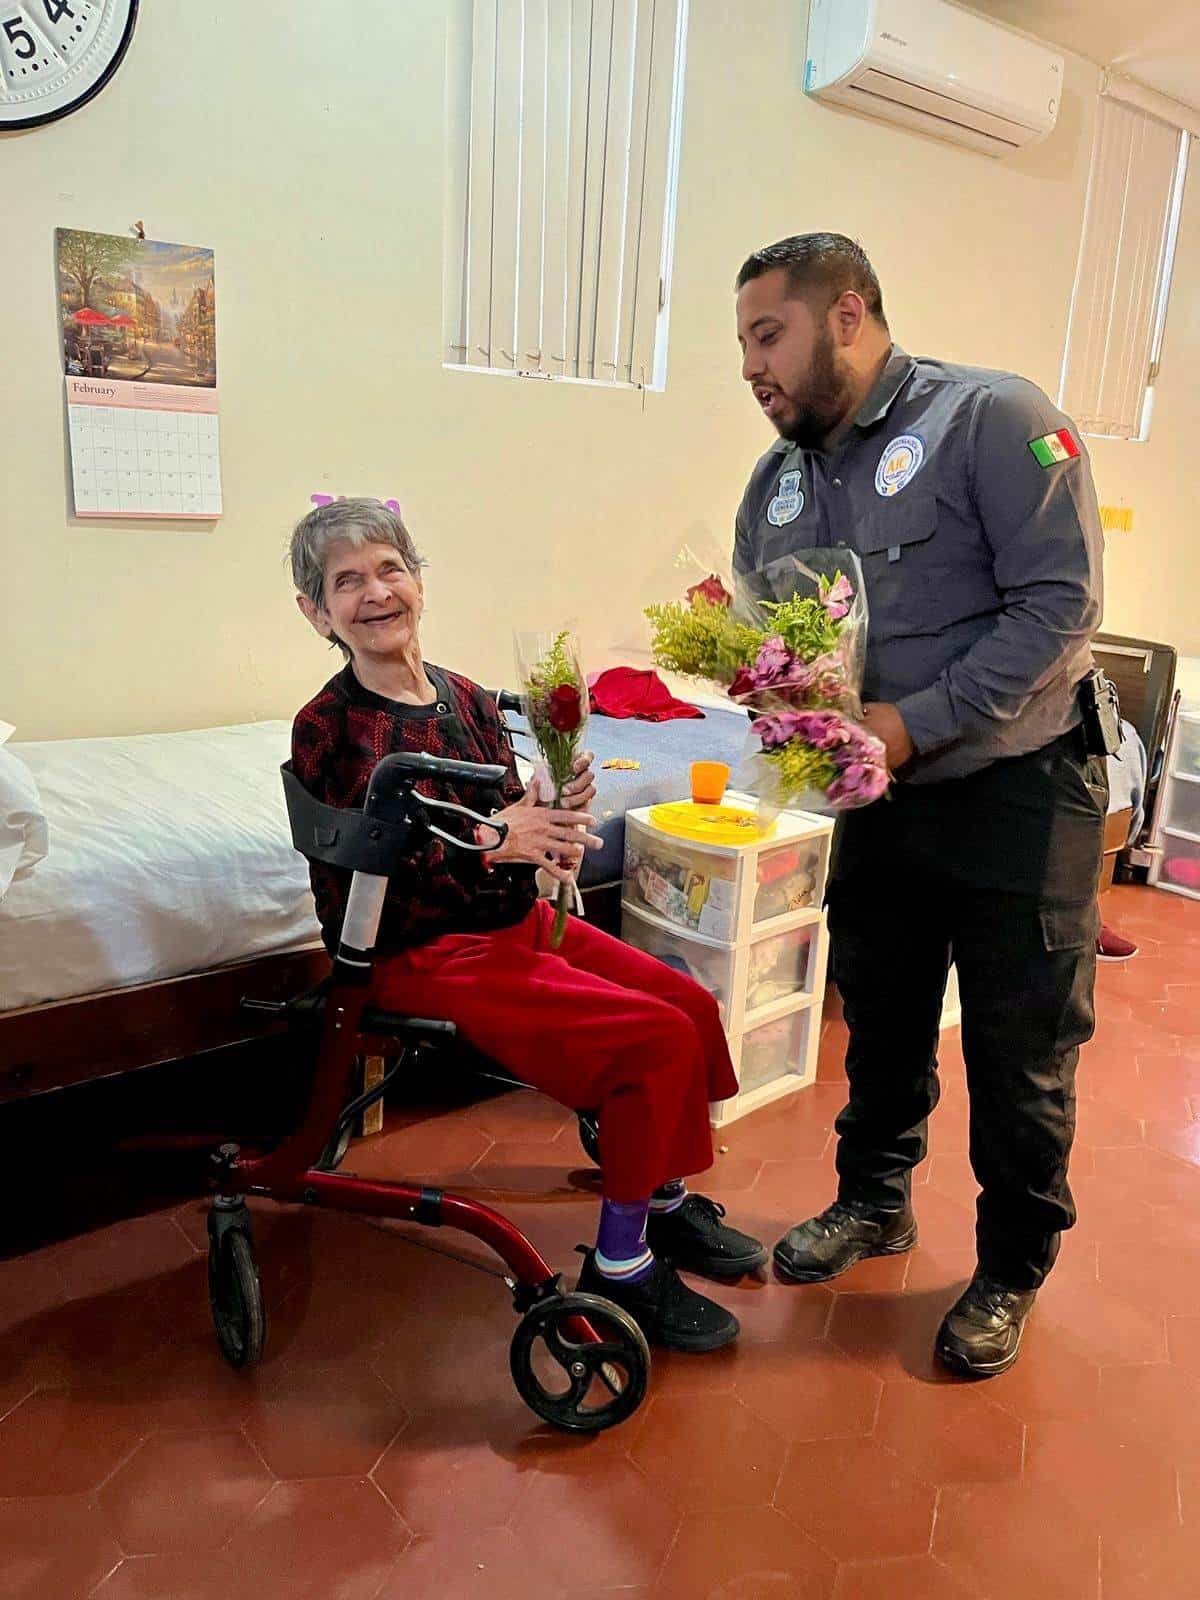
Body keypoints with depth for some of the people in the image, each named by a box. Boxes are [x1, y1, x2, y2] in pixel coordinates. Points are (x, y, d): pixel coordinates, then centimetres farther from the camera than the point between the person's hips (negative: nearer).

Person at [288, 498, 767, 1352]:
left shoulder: (470, 700, 6)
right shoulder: (330, 728, -13)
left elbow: (515, 829, 11)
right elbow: (350, 894, -18)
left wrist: (555, 823, -13)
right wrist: (487, 842, -23)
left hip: (516, 923, 7)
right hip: (426, 956, -7)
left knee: (693, 1005, -1)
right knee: (660, 1040, -15)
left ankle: (664, 1201, 22)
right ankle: (620, 1267, 3)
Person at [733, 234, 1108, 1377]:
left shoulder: (991, 418, -14)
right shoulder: (778, 482, 7)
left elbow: (1060, 600, -21)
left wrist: (917, 721, -26)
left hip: (1016, 791, -5)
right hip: (878, 803, 6)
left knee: (1020, 1051, 6)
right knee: (881, 1022, 19)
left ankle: (1011, 1272, 28)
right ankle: (875, 1201, 42)